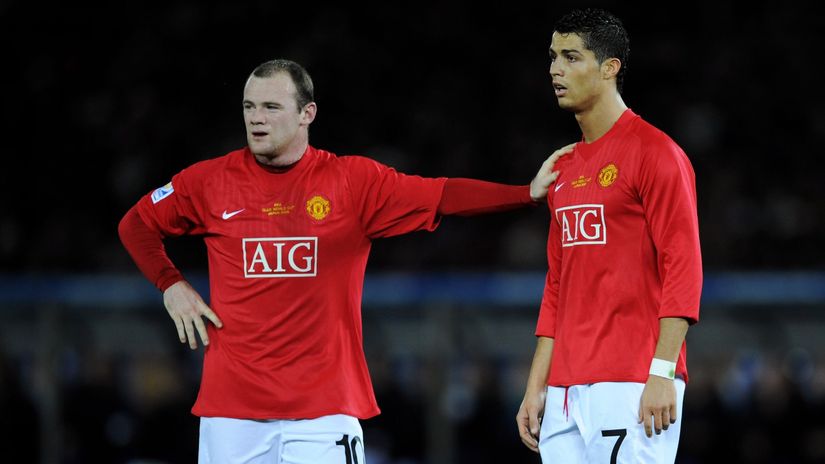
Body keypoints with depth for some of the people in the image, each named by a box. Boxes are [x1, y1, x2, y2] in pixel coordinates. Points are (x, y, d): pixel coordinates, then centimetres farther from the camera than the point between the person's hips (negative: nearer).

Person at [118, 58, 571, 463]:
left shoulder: (353, 180, 0)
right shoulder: (211, 181, 4)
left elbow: (444, 197, -7)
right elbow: (135, 224, 18)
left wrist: (528, 192, -18)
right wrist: (171, 285, 6)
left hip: (325, 408, -1)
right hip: (232, 408, 1)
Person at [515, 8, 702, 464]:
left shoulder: (654, 152, -5)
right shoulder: (565, 168, 18)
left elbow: (683, 267, -11)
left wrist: (662, 373, -18)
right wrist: (536, 387, 17)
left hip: (632, 386, -7)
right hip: (566, 392, 8)